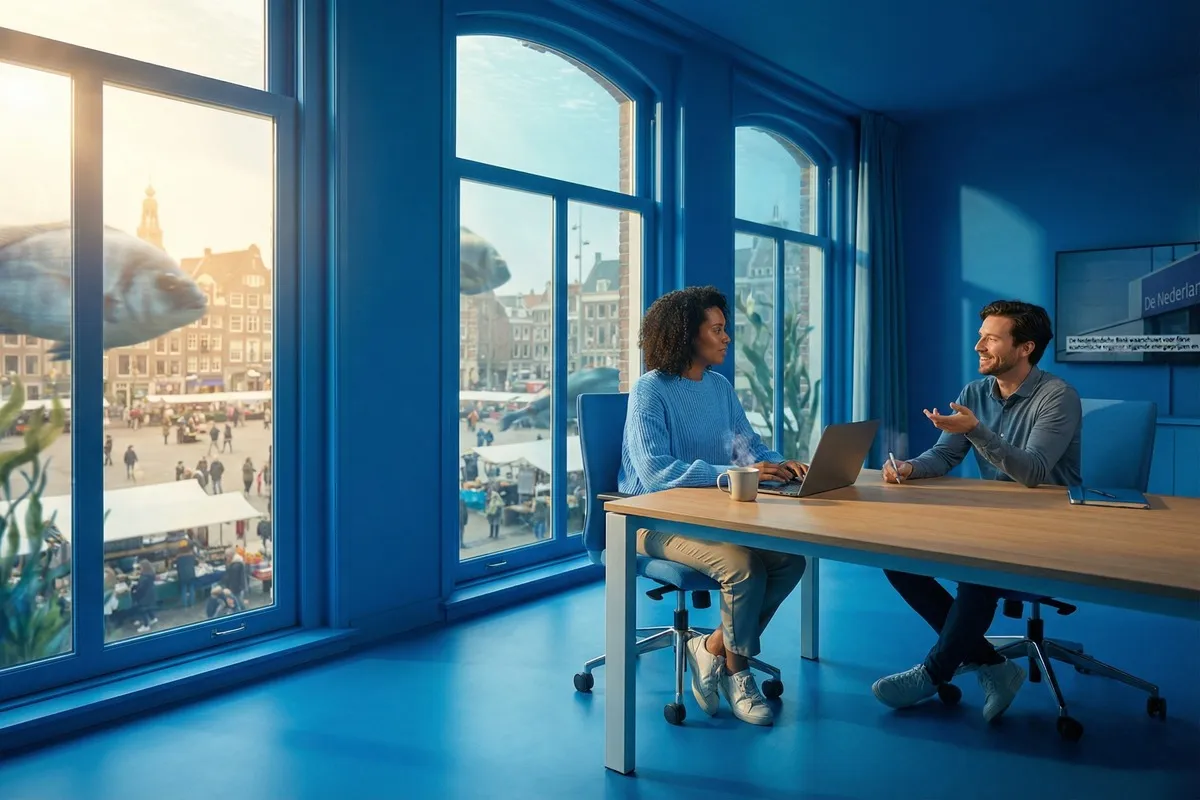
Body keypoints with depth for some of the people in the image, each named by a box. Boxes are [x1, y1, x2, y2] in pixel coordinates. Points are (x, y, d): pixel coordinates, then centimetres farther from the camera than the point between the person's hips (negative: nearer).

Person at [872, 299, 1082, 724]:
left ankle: (934, 673, -13)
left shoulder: (1057, 397, -14)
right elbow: (942, 456, 3)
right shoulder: (975, 393, 6)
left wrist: (976, 431, -39)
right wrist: (909, 468, -20)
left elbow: (1033, 473, -27)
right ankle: (991, 666, -7)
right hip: (991, 521, 7)